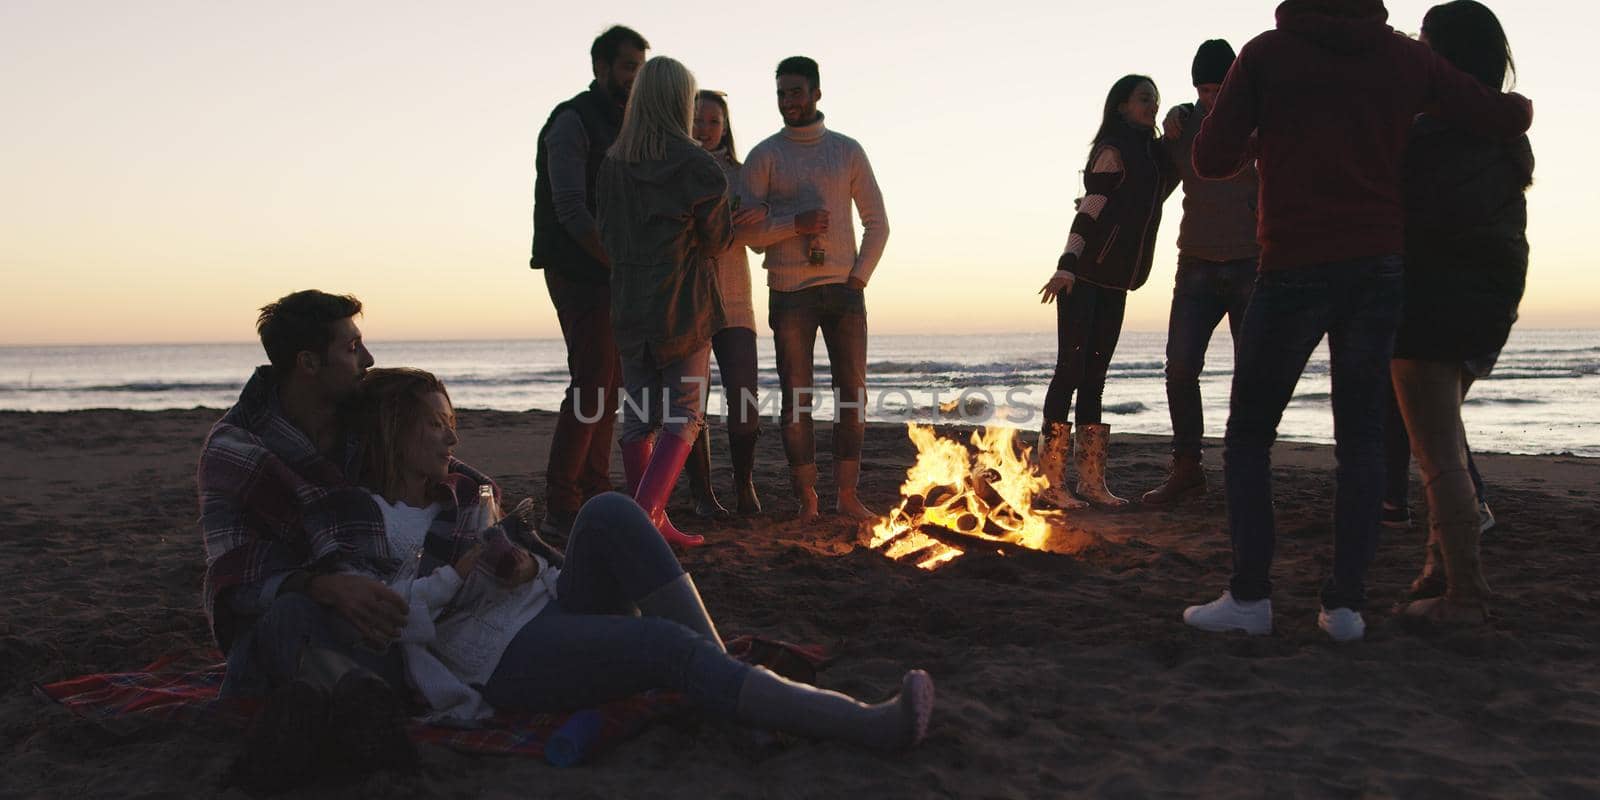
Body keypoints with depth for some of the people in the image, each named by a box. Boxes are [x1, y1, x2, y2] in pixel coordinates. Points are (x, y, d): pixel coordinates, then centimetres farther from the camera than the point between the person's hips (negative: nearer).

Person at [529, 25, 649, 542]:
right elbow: (570, 210, -17)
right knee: (591, 385, -13)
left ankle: (595, 496, 18)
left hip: (612, 273, 9)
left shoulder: (621, 126, 19)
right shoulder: (572, 121, -8)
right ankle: (559, 509, -9)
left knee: (607, 384, 10)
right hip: (579, 272, -9)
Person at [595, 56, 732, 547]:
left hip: (629, 303, 5)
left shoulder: (613, 164, 4)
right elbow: (719, 241, -5)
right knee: (684, 415, 3)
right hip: (684, 304, -5)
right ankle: (647, 510, -12)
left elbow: (606, 234, 11)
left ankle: (649, 524, 17)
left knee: (639, 415, 11)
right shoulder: (697, 166, -11)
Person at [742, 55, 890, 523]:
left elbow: (877, 223, 10)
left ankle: (847, 496, 10)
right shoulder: (764, 156, 4)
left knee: (853, 393, 2)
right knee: (796, 398, -1)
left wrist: (859, 277, 0)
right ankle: (806, 499, 7)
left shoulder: (848, 151, 9)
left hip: (844, 290, 2)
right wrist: (795, 224, -17)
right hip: (789, 292, -2)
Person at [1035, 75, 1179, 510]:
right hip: (1084, 276, -8)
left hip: (1115, 281, 8)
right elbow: (1089, 210, -15)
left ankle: (1092, 481, 8)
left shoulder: (1150, 156, 19)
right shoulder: (1113, 151, -6)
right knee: (1071, 370, -10)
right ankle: (1051, 482, -9)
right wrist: (1067, 265, -26)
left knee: (1094, 376, 6)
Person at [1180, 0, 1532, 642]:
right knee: (1361, 435, 8)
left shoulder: (1267, 54, -2)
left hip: (1294, 269, -3)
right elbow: (1505, 119, 10)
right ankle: (1346, 602, 4)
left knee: (1248, 434, 5)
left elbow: (1210, 160, -4)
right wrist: (1520, 103, 33)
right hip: (1381, 268, 3)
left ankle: (1250, 595, 0)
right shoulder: (1407, 59, 7)